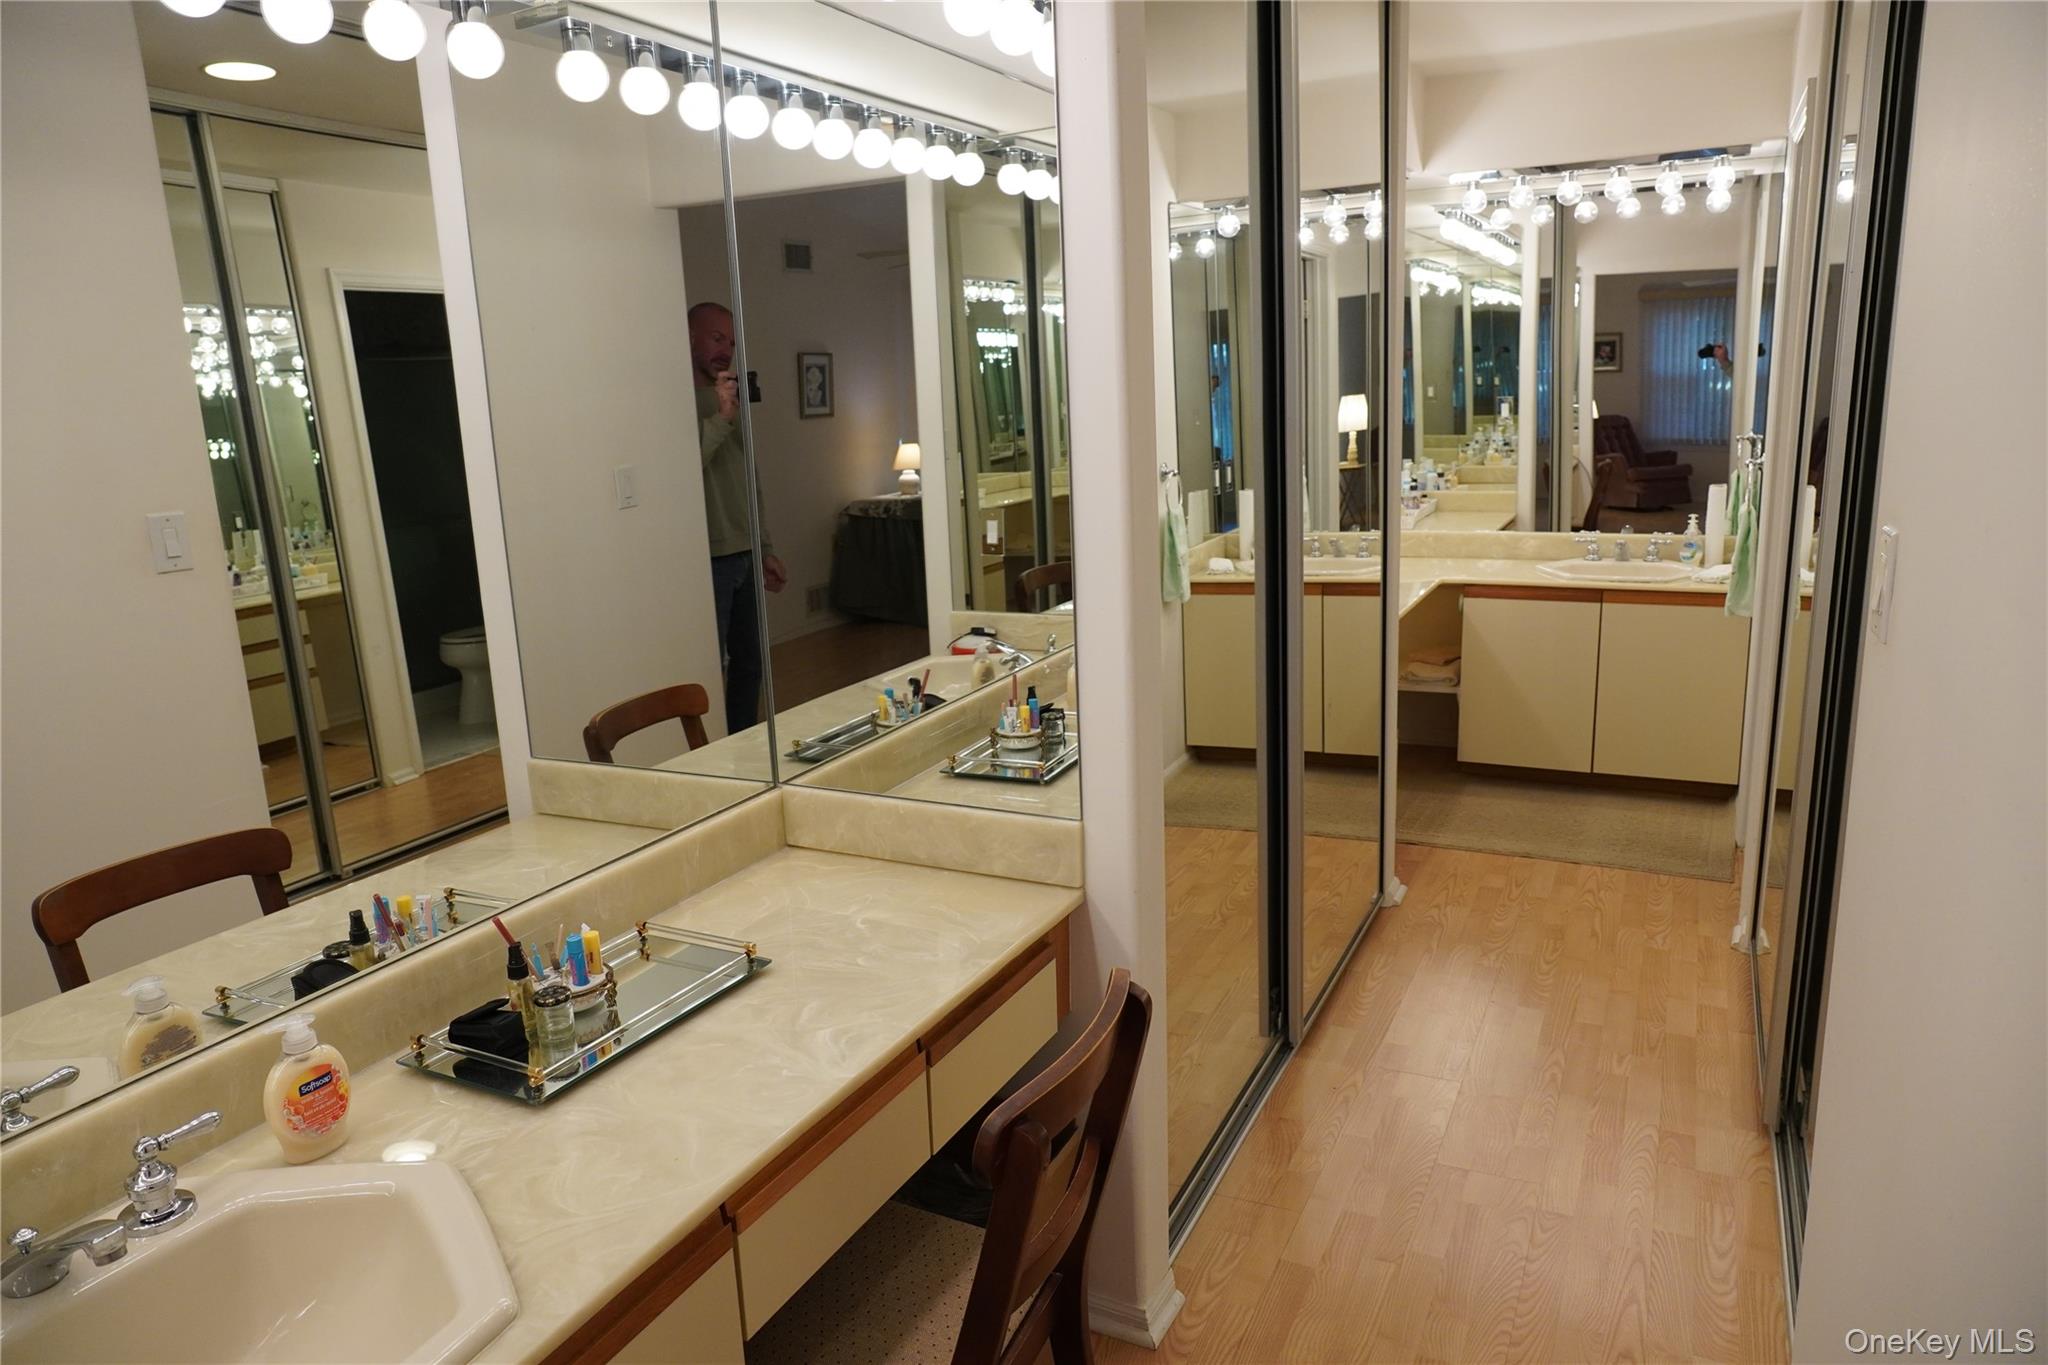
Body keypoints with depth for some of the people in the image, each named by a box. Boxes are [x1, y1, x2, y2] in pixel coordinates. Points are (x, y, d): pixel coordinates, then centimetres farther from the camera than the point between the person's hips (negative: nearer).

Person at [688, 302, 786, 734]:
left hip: (745, 556, 8)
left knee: (749, 665, 13)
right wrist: (722, 419, -25)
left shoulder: (730, 397, 17)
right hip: (709, 558, -8)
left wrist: (766, 549, 19)